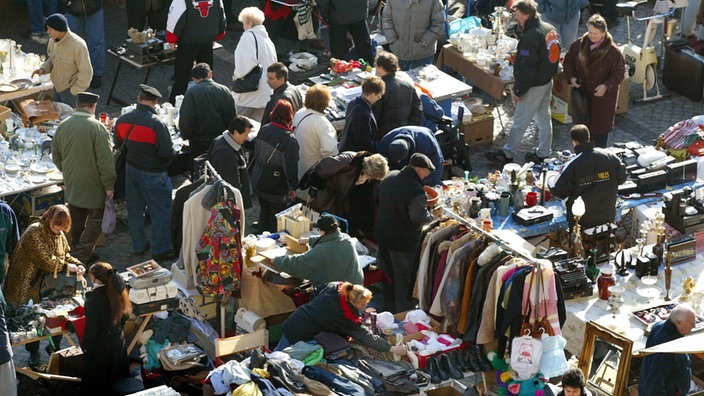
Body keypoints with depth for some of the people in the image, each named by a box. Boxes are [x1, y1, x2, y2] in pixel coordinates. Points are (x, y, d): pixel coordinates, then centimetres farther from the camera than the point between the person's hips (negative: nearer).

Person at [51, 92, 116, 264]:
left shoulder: (62, 126, 0)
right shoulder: (97, 127, -19)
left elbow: (56, 156, 11)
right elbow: (106, 160, -19)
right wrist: (109, 185, -12)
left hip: (71, 185, 6)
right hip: (92, 185, -6)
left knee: (77, 221, 18)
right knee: (96, 219, 4)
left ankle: (78, 255, 28)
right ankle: (81, 256, -4)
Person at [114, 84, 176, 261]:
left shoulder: (123, 119, -5)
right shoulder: (157, 123, -23)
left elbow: (118, 142, 8)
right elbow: (167, 152, -21)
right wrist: (173, 151, 1)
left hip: (131, 168, 6)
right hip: (153, 173, -6)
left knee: (135, 209, 18)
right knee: (161, 211, 6)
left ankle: (139, 245, 29)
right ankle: (160, 250, 10)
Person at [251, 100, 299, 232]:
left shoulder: (263, 130, -6)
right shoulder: (289, 140, -25)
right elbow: (291, 166, -22)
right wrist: (293, 187, -10)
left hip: (258, 182, 7)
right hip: (276, 188, -7)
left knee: (264, 213, 23)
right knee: (276, 218, 9)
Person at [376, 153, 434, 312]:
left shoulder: (390, 178, -2)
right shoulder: (416, 191, -29)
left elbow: (380, 202, 13)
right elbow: (418, 219, -23)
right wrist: (431, 216, -3)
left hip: (383, 234, 8)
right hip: (403, 242, -8)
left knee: (388, 274, 22)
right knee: (404, 281, 7)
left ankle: (389, 308, 37)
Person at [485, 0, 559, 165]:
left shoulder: (530, 38, -27)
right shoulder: (550, 29, 3)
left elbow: (526, 68, -25)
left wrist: (518, 90, -17)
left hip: (535, 86, -9)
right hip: (548, 81, 9)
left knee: (520, 121, 3)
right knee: (544, 118, 18)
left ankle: (507, 154, 13)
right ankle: (543, 153, 28)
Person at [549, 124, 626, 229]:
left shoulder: (572, 166, -20)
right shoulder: (611, 157, -10)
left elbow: (559, 192, -12)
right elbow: (622, 178, 4)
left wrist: (550, 181, 9)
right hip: (607, 216, 3)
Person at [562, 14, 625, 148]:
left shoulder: (613, 51, -16)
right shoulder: (579, 45, -3)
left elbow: (619, 73, -11)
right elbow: (568, 62, 9)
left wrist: (606, 86, -24)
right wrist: (571, 77, -8)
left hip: (603, 96, -4)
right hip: (582, 93, 4)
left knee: (601, 128, 5)